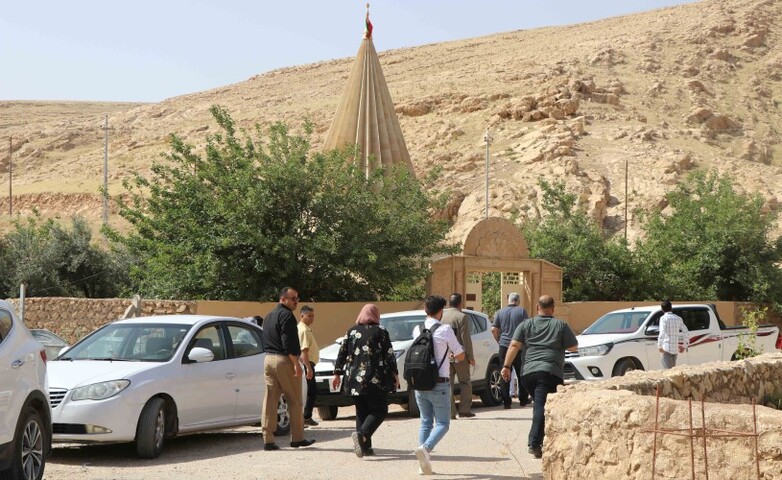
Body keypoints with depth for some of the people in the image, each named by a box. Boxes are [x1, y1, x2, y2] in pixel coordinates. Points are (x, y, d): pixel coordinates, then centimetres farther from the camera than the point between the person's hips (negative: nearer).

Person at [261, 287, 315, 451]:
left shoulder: (268, 316, 19)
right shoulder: (286, 315, -11)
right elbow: (288, 342, -19)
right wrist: (296, 363, -19)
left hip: (268, 359, 8)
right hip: (284, 360, -8)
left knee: (270, 400, 4)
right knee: (294, 401, 2)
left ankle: (268, 439, 0)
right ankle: (297, 438, 8)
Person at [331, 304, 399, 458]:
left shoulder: (351, 332, 9)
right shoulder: (380, 332, -2)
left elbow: (342, 353, 9)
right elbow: (390, 354, -3)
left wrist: (337, 373, 14)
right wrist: (394, 374, 5)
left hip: (354, 380, 4)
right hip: (375, 381, -4)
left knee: (361, 411, 12)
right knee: (379, 411, 1)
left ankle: (365, 446, 6)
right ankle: (362, 434, -23)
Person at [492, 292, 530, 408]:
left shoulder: (500, 312, 4)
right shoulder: (522, 311, -2)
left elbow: (494, 329, 1)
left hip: (504, 346, 1)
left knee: (505, 374, 4)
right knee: (521, 374, 11)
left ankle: (506, 402, 0)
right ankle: (523, 400, 15)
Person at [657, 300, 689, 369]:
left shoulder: (664, 318, -7)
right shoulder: (678, 318, 11)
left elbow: (662, 333, -16)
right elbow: (686, 333, 11)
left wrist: (659, 346, -10)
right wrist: (684, 346, 17)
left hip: (667, 348, -6)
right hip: (676, 349, 6)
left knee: (668, 368, -8)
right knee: (673, 368, 16)